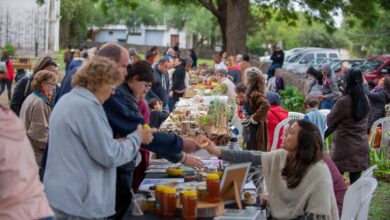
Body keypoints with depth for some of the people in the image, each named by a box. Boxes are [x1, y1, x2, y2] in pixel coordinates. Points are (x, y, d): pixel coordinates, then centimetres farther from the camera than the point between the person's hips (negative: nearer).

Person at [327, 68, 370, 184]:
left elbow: (329, 122, -5)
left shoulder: (343, 101, -17)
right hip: (361, 148, 6)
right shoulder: (365, 100, 2)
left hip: (344, 148, -6)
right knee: (356, 182, 9)